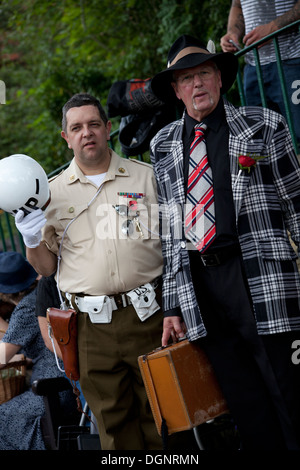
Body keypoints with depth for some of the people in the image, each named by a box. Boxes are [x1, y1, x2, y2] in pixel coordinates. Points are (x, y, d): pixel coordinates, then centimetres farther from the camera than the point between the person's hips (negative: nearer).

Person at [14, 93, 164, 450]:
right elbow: (46, 268, 13)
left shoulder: (146, 177, 7)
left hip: (147, 313, -1)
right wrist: (32, 241, -8)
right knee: (112, 419, 7)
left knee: (159, 414, 4)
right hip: (91, 324, 1)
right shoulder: (53, 192, 10)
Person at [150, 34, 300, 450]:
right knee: (249, 415, 6)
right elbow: (168, 229, 13)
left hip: (260, 278, -3)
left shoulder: (264, 126, 7)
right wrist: (172, 305, 9)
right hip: (197, 286, 3)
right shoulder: (163, 146, 15)